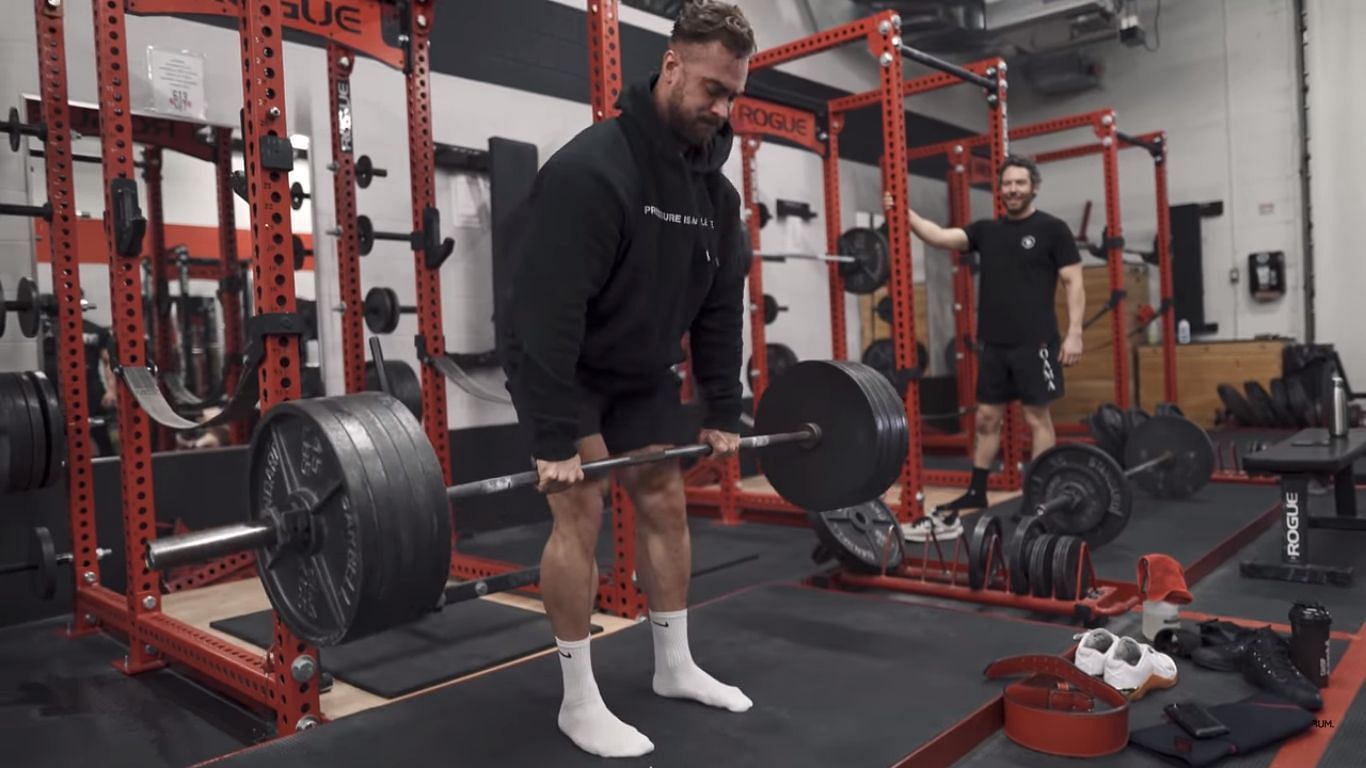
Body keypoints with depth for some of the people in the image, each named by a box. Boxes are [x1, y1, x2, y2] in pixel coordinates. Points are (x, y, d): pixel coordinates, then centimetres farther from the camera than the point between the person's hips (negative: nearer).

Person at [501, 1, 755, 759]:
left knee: (666, 501, 8)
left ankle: (675, 666, 22)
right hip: (561, 370, -7)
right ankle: (578, 699, 3)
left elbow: (719, 308, 3)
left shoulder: (715, 188, -3)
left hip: (643, 372, 7)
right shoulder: (590, 170, -27)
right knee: (579, 510, -11)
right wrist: (555, 436, -32)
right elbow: (548, 309, -31)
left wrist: (723, 411, 1)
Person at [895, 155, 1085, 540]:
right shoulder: (987, 230, 11)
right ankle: (975, 493, 22)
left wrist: (1074, 332, -13)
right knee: (987, 417, 12)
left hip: (1034, 341, -5)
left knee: (1037, 418, 0)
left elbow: (1074, 282, -5)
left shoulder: (1052, 229, -3)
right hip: (993, 342, 5)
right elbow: (940, 236, 0)